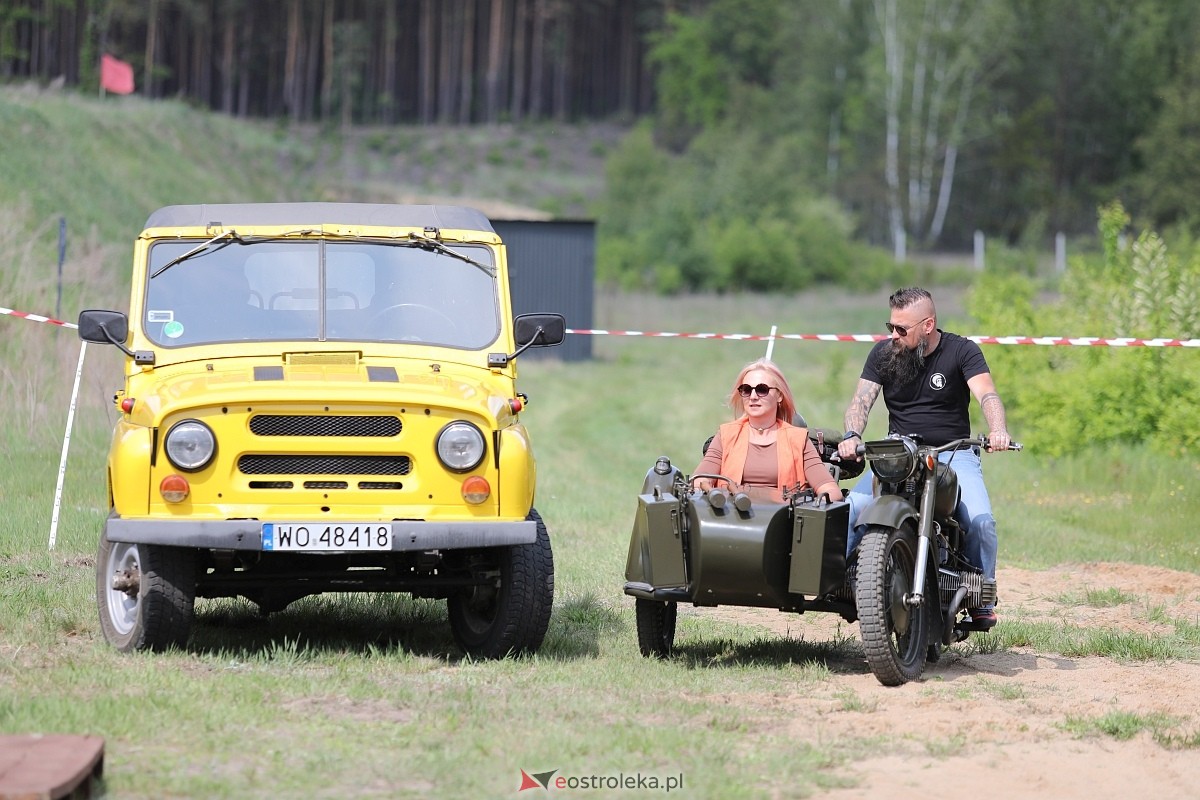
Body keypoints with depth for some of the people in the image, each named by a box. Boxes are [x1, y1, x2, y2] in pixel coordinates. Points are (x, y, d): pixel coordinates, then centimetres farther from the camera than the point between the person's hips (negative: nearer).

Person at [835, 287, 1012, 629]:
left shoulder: (961, 351, -3)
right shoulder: (883, 353, 6)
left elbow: (986, 394, -17)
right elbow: (861, 399, -3)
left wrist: (998, 431, -39)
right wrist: (852, 436, -25)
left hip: (953, 454, -2)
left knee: (980, 522, -25)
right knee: (853, 508, -23)